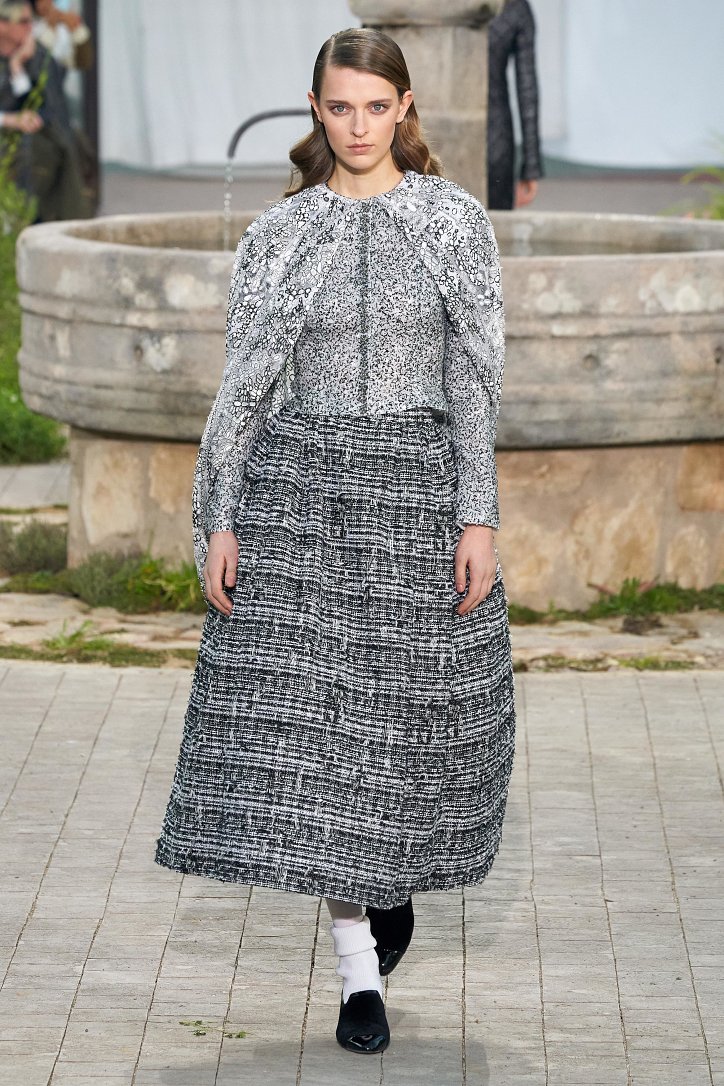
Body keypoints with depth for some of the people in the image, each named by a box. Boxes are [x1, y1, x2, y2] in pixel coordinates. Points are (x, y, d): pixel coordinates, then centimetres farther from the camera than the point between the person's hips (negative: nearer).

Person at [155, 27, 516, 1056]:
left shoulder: (456, 221, 1)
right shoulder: (278, 234, 3)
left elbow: (475, 378, -2)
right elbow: (245, 385, 5)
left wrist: (478, 519, -9)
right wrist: (219, 523, -2)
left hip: (419, 487, 0)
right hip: (300, 489, 1)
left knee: (414, 711, 7)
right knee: (303, 720, -5)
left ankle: (397, 883, 38)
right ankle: (360, 969, 2)